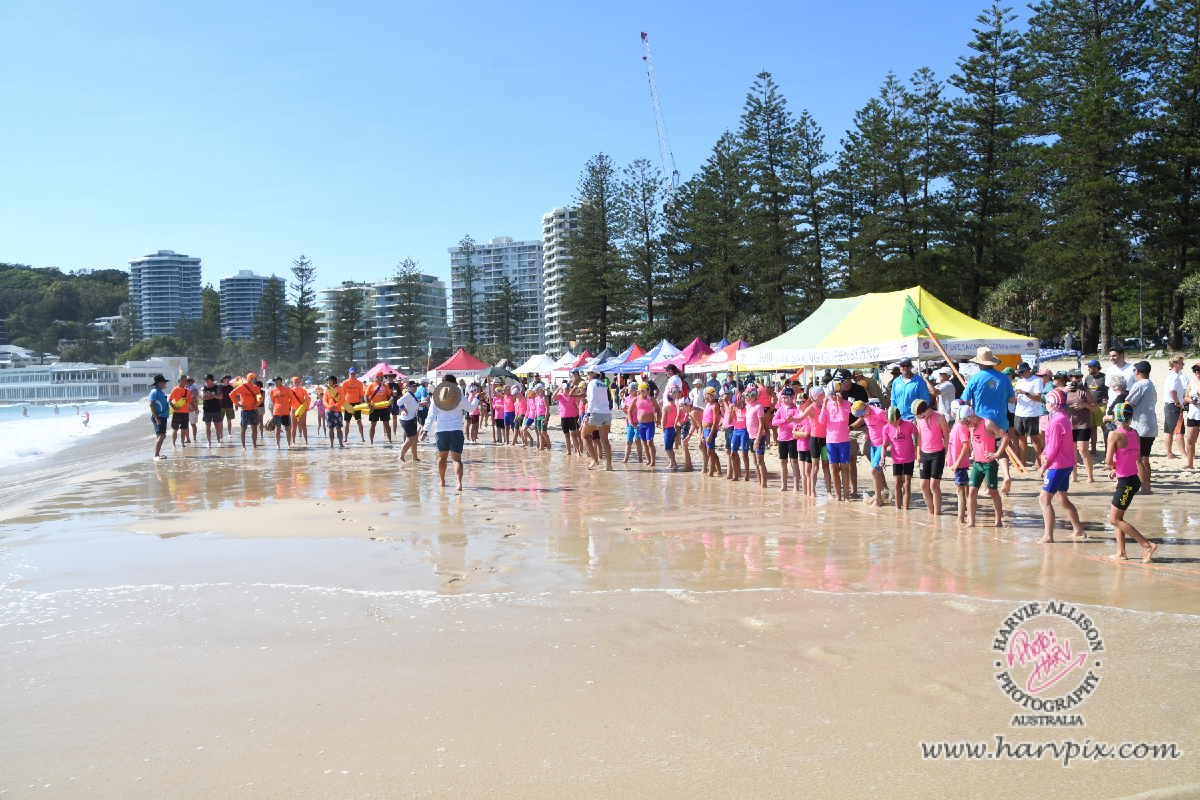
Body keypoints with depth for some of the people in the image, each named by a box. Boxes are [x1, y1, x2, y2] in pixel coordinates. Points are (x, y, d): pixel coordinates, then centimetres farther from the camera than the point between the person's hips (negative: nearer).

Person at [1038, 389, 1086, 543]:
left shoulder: (1056, 422, -20)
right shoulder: (1064, 418, 11)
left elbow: (1053, 448, -19)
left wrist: (1044, 465, -9)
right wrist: (1045, 454, 5)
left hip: (1057, 466, -10)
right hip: (1067, 464, 10)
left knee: (1044, 499, -6)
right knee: (1063, 498, 21)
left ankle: (1048, 536, -8)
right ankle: (1079, 531, 28)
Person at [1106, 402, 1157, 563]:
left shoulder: (1114, 434, -17)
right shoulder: (1135, 434, 5)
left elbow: (1108, 461, -20)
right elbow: (1137, 457, 12)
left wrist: (1112, 466, 2)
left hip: (1125, 483, -8)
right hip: (1134, 479, 8)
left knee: (1114, 520, 2)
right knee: (1117, 517, 17)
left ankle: (1147, 545, -1)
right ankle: (1121, 552, 19)